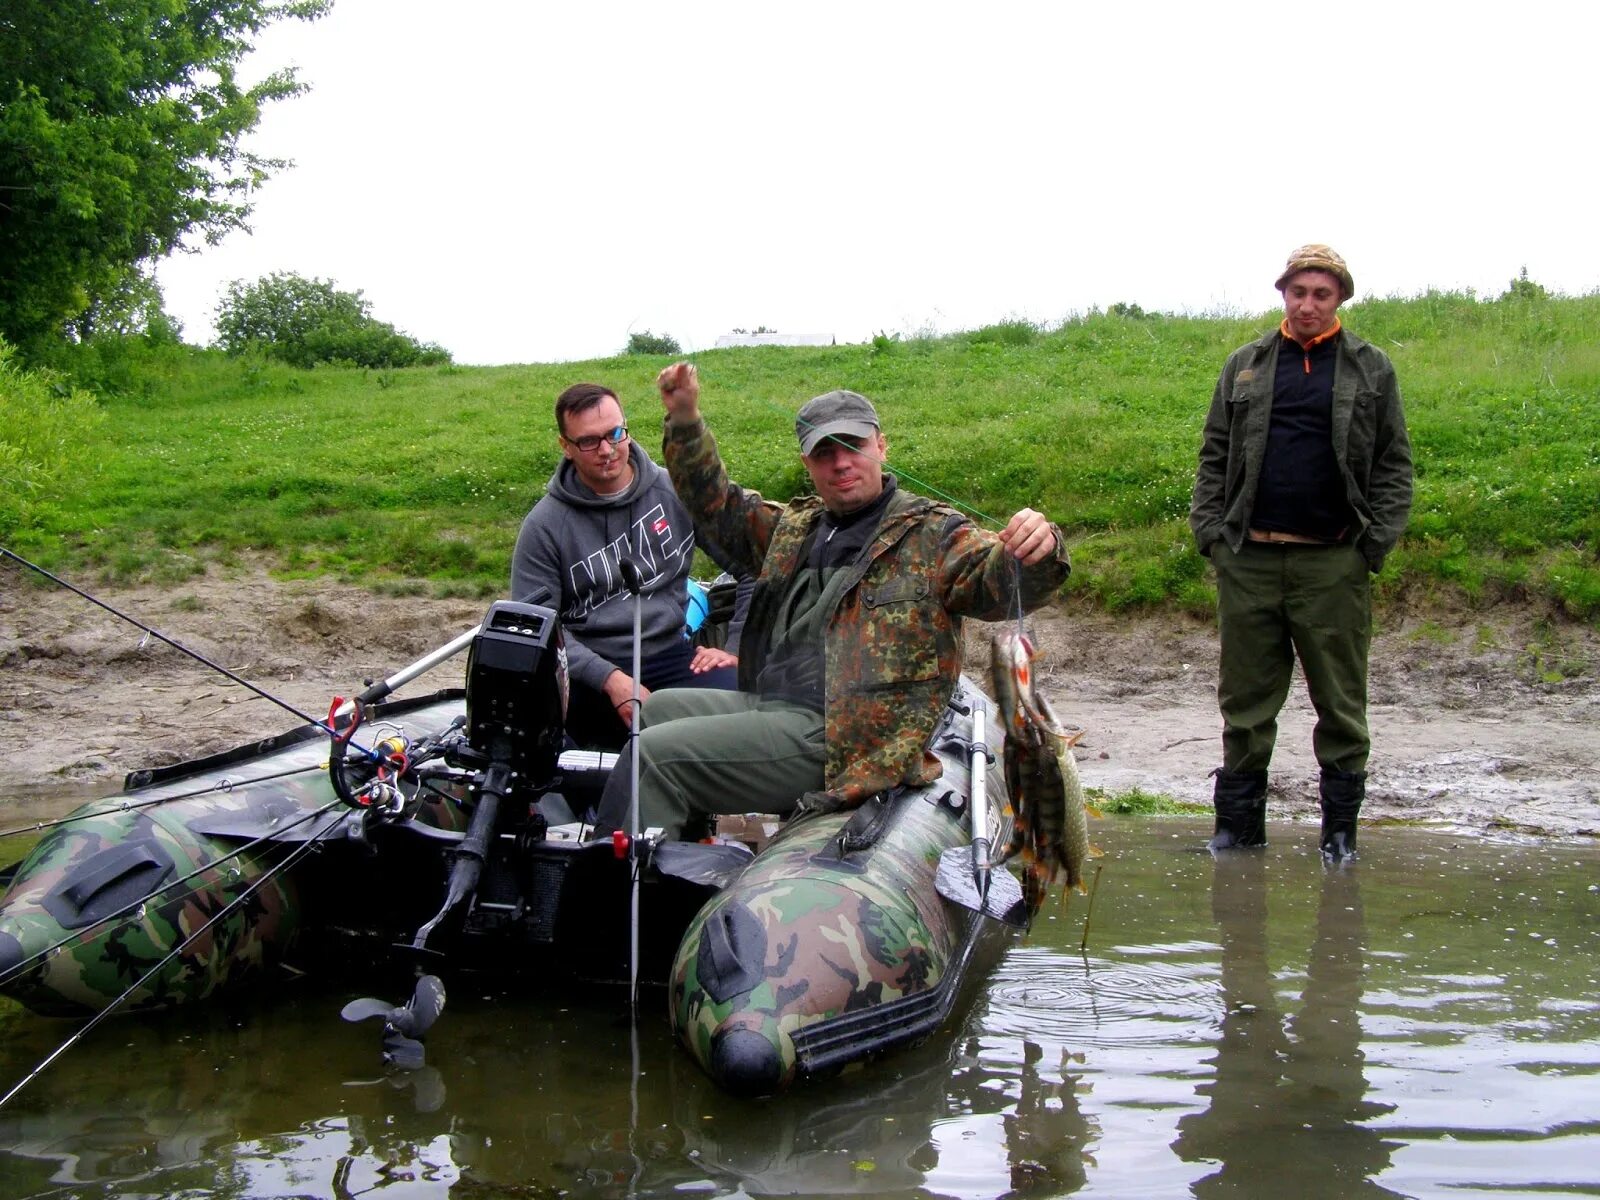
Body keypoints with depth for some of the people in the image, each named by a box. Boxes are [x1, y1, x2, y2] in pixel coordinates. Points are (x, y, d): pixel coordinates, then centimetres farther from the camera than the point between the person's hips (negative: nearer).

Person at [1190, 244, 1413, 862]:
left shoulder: (1371, 369, 8)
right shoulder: (1245, 365, 12)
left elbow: (1394, 463, 6)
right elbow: (1214, 456, 12)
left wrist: (1377, 540, -5)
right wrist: (1209, 530, 1)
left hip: (1334, 562, -2)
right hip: (1249, 560, 2)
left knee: (1340, 701, 4)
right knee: (1245, 700, 7)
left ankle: (1340, 824, 14)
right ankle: (1239, 821, 16)